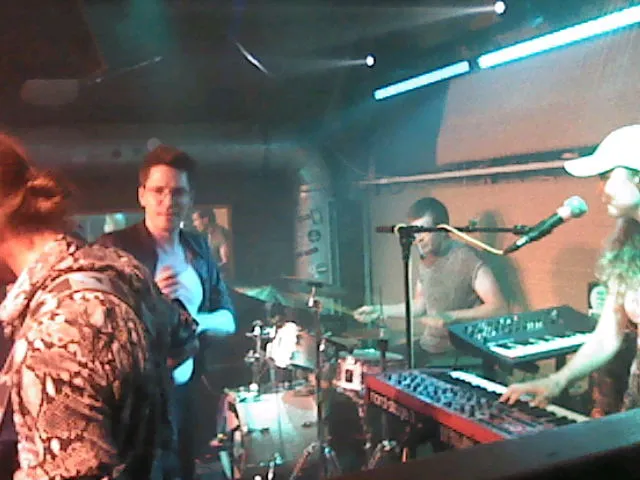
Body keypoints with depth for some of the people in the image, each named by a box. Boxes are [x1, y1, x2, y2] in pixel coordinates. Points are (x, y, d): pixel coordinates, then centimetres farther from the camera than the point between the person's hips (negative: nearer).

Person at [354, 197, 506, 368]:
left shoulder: (466, 259, -17)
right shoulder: (425, 261, 8)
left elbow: (498, 308, -23)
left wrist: (451, 316, -33)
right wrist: (380, 310, 10)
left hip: (462, 355, -7)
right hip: (428, 348, 8)